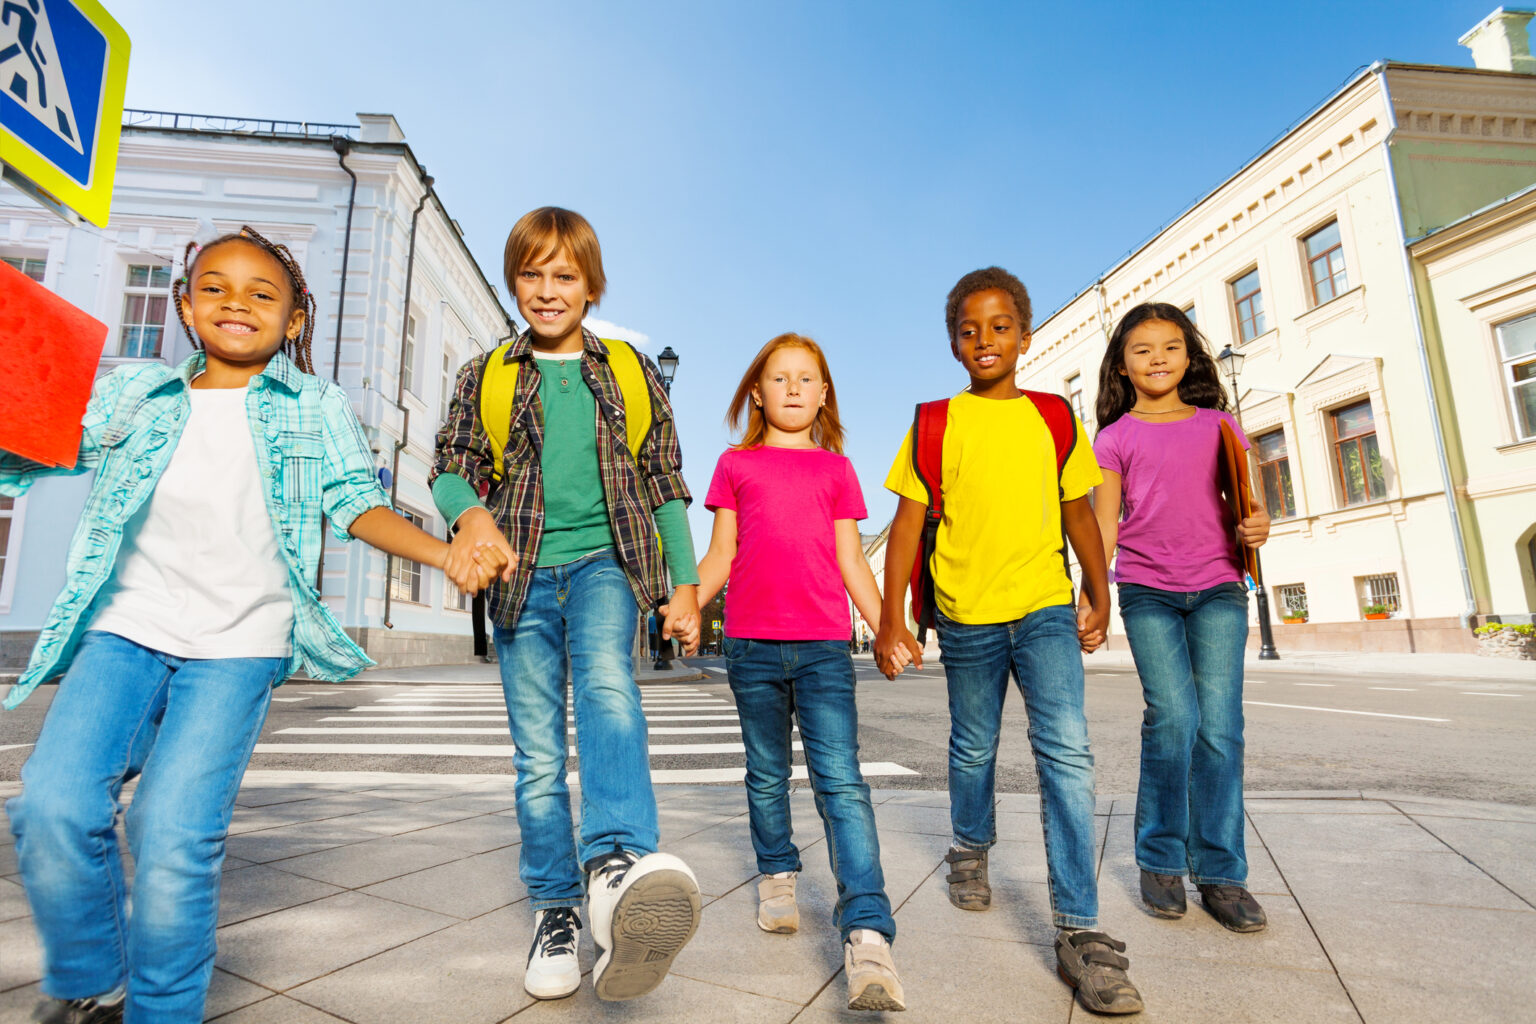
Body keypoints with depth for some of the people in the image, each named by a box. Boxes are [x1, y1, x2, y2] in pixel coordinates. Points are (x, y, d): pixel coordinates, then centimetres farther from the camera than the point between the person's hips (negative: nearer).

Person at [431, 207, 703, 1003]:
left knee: (606, 679, -33)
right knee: (537, 752, 4)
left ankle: (617, 861, -47)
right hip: (524, 573, 2)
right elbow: (450, 469, 9)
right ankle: (556, 909, 18)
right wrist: (470, 513, -16)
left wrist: (686, 586, 5)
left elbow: (666, 486, 10)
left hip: (605, 558, -1)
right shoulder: (484, 377, 13)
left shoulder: (631, 373, 11)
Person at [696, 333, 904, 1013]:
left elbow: (851, 561, 11)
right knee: (767, 776, 14)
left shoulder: (835, 467, 13)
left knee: (840, 779, -8)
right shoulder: (735, 465, 12)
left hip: (824, 644, -1)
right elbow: (721, 555, 9)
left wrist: (885, 626, 3)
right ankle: (777, 877, 36)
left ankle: (867, 936, -8)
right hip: (751, 644, 1)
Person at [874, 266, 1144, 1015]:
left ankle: (1079, 931, 1)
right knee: (973, 749, 15)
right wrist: (891, 619, -9)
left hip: (1047, 607, 1)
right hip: (966, 614, 0)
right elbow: (907, 523, -3)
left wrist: (1098, 596, 12)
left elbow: (1077, 511, 13)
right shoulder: (937, 424, -1)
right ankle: (971, 850, 43)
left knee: (1066, 753, -10)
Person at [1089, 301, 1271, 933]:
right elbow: (1103, 523, 2)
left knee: (1219, 726, -5)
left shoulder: (1219, 425, 13)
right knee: (1172, 718, -10)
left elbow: (1245, 505, 17)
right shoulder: (1116, 437, 7)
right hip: (1146, 591, -2)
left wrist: (1254, 528, -7)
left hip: (1218, 588, 2)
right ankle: (1160, 861, 8)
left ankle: (1221, 873, 9)